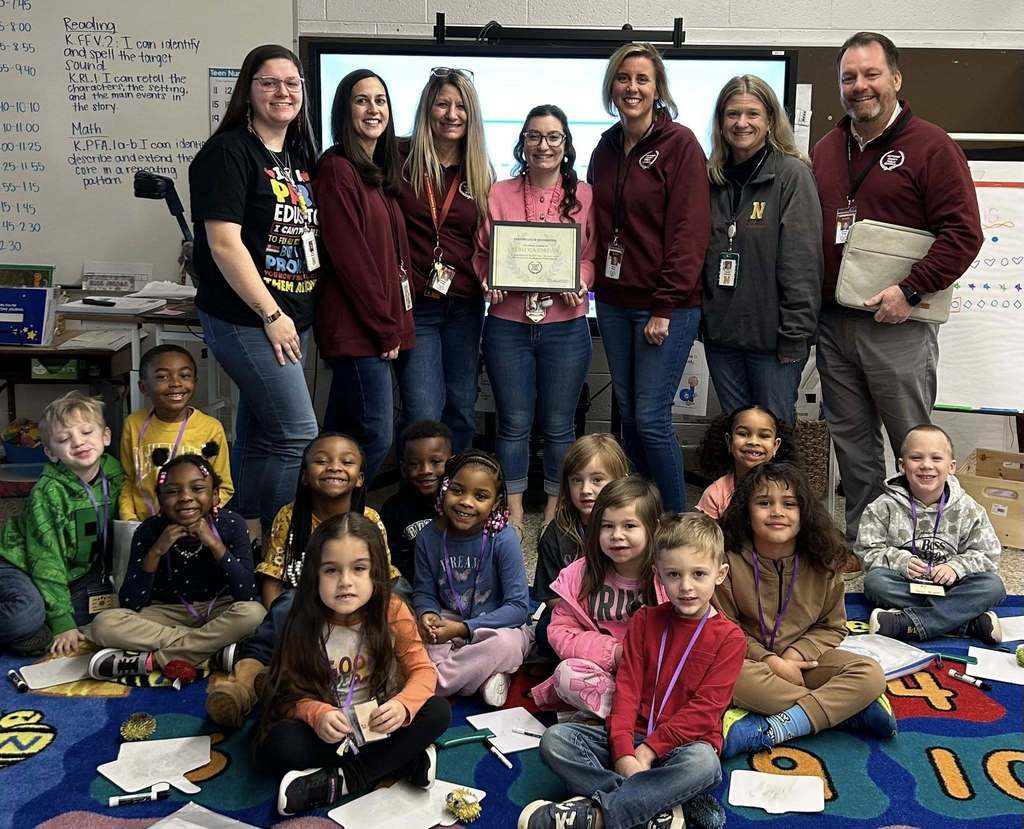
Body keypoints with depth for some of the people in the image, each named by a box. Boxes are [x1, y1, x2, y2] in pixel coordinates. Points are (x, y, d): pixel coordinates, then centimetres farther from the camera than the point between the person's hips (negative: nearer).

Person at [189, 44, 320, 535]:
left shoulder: (299, 156, 14)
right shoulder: (228, 153, -10)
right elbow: (224, 242, -17)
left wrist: (297, 315, 12)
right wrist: (271, 315, -18)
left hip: (292, 318, 8)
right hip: (246, 320, -8)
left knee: (260, 436, 13)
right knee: (298, 436, -9)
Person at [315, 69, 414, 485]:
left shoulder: (380, 173, 17)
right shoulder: (337, 170, -10)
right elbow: (348, 257, -16)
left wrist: (395, 325, 10)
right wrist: (385, 328, -14)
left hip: (381, 325, 9)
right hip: (357, 327, -9)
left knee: (343, 435, 14)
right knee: (376, 436, -8)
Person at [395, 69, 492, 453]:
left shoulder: (479, 170, 9)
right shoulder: (399, 157, -3)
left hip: (464, 306, 4)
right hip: (413, 303, -4)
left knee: (462, 410, 12)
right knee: (423, 416, -8)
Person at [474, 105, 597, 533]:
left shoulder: (584, 195, 4)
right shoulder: (499, 194, 5)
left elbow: (594, 256, 5)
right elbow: (481, 253, 10)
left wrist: (582, 280, -14)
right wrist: (488, 281, -9)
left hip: (566, 326, 0)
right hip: (508, 325, 0)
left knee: (558, 425, 8)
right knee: (513, 424, 7)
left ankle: (554, 512, 24)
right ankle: (513, 513, 21)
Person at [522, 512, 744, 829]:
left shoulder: (729, 637, -4)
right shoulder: (645, 621, 6)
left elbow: (703, 711, -10)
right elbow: (627, 689, -1)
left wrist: (648, 750, -18)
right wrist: (623, 752, -16)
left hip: (682, 743, -3)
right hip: (633, 737, 4)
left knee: (703, 762, -39)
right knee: (554, 739, -18)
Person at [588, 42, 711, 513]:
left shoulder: (680, 144, -7)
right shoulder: (606, 148, 12)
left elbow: (689, 232, -13)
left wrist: (665, 307, -17)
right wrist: (597, 283, 7)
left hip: (666, 305, -6)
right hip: (613, 302, 6)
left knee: (650, 418, -6)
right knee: (628, 413, 11)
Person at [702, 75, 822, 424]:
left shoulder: (792, 173, -7)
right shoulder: (712, 177, 10)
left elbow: (803, 260, -12)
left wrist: (796, 334, -16)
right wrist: (696, 316, 8)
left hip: (771, 334, -5)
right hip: (720, 331, 5)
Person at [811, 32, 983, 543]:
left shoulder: (930, 146, -4)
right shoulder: (824, 151, 13)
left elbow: (963, 233, -10)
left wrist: (910, 291, -18)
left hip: (896, 324, -5)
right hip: (832, 321, 6)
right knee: (850, 438, 13)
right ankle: (859, 537, 26)